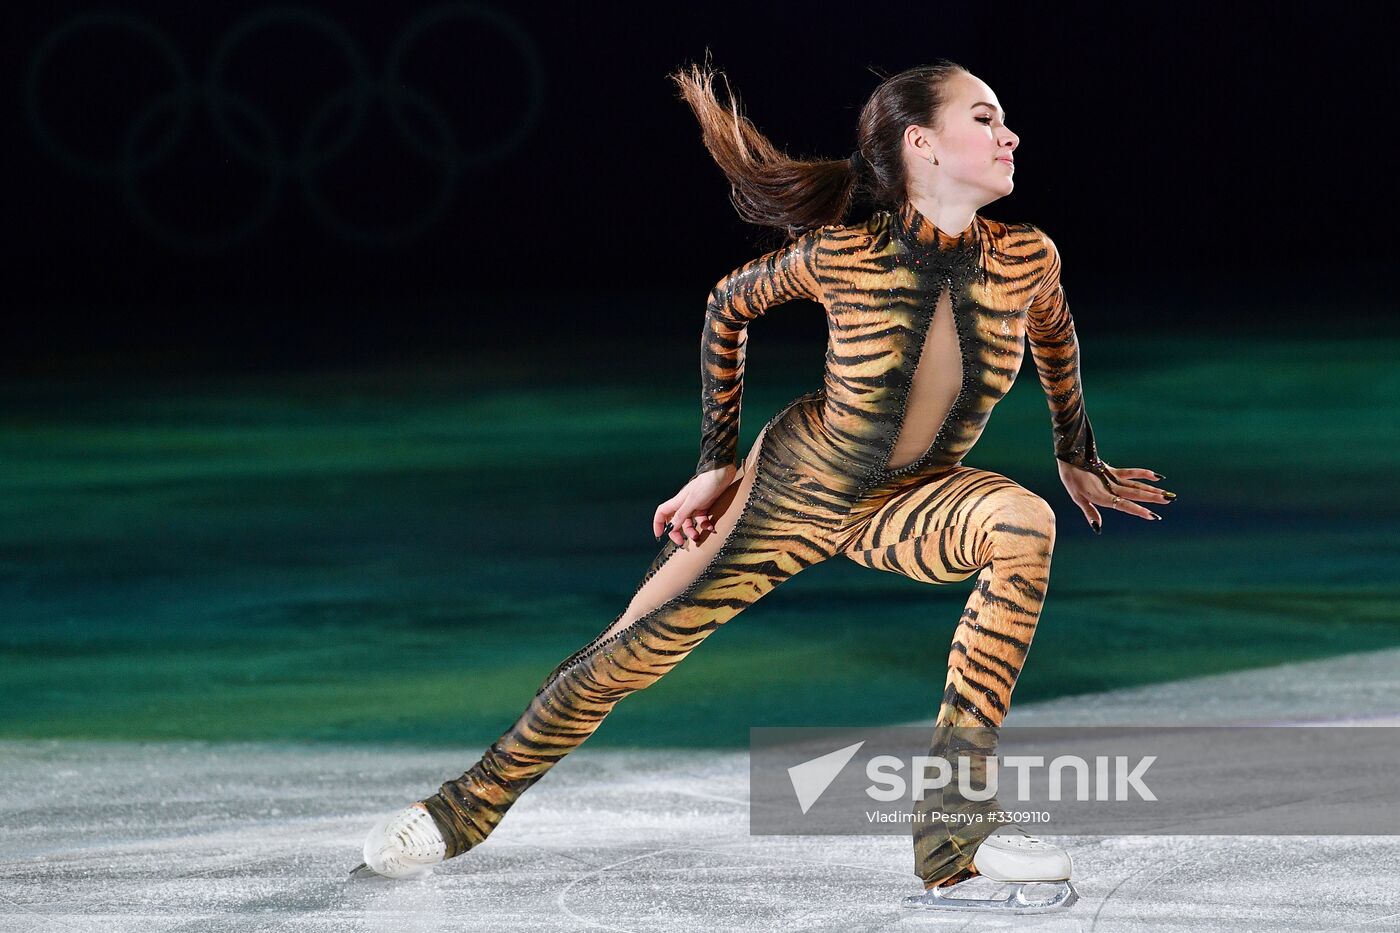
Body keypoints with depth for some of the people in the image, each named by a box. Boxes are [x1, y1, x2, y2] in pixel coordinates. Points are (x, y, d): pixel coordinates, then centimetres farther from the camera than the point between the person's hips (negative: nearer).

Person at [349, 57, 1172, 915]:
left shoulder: (1028, 258, -18)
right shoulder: (840, 256, -24)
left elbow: (1054, 339, 8)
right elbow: (731, 306, -3)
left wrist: (1078, 458, 21)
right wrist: (717, 463, 0)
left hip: (911, 499, 2)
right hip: (801, 482, -2)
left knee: (1025, 525, -30)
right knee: (633, 650, -1)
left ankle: (956, 825, -27)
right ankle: (472, 804, 23)